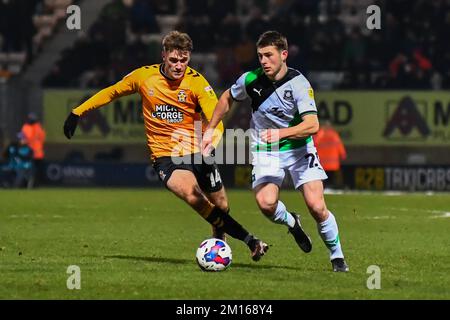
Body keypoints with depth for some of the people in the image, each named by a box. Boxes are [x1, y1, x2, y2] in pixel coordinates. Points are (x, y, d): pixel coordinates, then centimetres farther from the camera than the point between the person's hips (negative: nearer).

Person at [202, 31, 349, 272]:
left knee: (316, 206, -15)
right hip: (265, 151, 2)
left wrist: (281, 133, -42)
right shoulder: (251, 80, -8)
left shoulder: (299, 84, -19)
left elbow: (312, 125, -29)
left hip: (299, 148, -2)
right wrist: (210, 130, 13)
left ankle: (337, 256, 10)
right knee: (266, 204, -23)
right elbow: (227, 98, 14)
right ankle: (290, 223, 13)